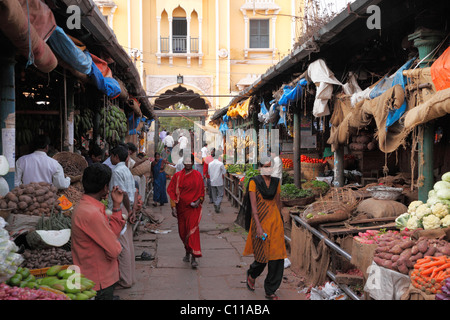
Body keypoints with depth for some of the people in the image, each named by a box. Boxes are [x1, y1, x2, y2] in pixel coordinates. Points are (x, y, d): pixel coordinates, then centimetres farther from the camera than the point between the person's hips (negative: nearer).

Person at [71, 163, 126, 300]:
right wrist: (117, 244, -2)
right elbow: (114, 250, -23)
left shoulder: (84, 206, 6)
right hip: (99, 282, -10)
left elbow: (113, 232, 8)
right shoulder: (92, 214, -27)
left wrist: (117, 205, 6)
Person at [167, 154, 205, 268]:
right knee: (182, 232, 10)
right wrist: (173, 206, -5)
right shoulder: (177, 176, 2)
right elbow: (171, 191, 2)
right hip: (181, 208, 2)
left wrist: (199, 200, -7)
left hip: (194, 207, -2)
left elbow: (202, 190, 11)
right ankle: (187, 251, 33)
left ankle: (194, 257, -14)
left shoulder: (197, 175, 2)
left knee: (193, 230, -14)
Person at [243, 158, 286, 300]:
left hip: (275, 220, 4)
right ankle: (251, 275, 37)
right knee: (263, 256, 2)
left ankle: (270, 291, 11)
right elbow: (253, 205, -12)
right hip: (260, 220, -4)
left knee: (277, 256, -2)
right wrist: (258, 226, -19)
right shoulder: (254, 182, -7)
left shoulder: (276, 182, 7)